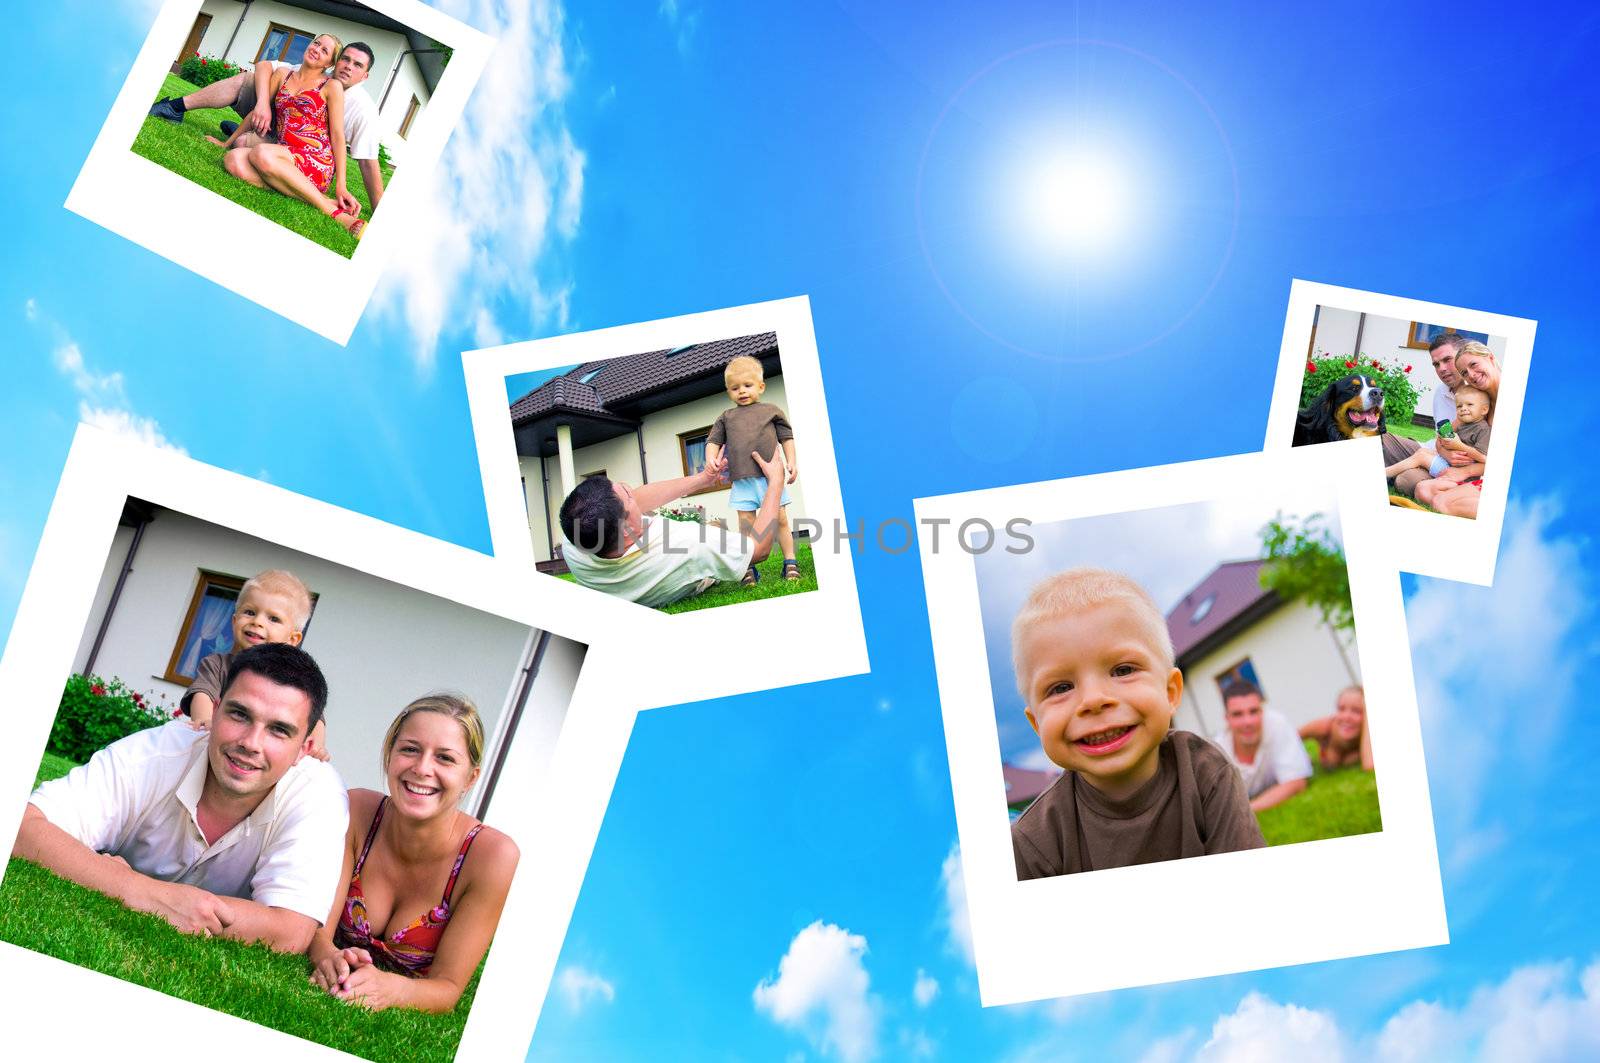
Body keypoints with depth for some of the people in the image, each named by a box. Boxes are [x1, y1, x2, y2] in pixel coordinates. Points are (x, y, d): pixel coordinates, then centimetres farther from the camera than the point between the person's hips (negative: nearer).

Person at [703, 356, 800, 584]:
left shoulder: (771, 411, 11)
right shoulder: (727, 417, 15)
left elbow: (787, 437, 11)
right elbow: (713, 441, 13)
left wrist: (791, 462, 0)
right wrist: (711, 459, -7)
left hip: (771, 477, -1)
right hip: (742, 480, 1)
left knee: (780, 519, 2)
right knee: (746, 524, 0)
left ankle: (790, 562, 10)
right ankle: (748, 568, 2)